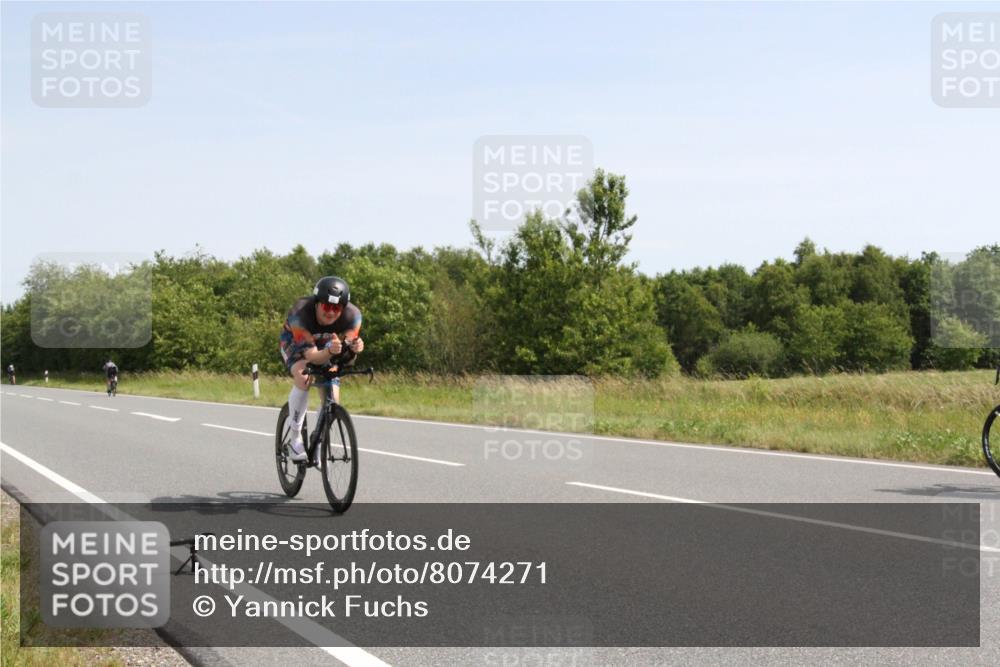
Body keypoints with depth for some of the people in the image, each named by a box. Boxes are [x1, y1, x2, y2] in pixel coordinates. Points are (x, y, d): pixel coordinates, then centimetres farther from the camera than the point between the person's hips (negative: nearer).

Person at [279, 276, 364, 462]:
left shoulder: (352, 316, -31)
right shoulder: (300, 313, -39)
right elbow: (312, 356, -41)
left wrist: (355, 348, -54)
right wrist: (330, 351, -62)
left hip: (327, 346, 3)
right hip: (295, 342, -3)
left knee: (332, 399, -11)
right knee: (304, 377, -34)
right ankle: (296, 438, -22)